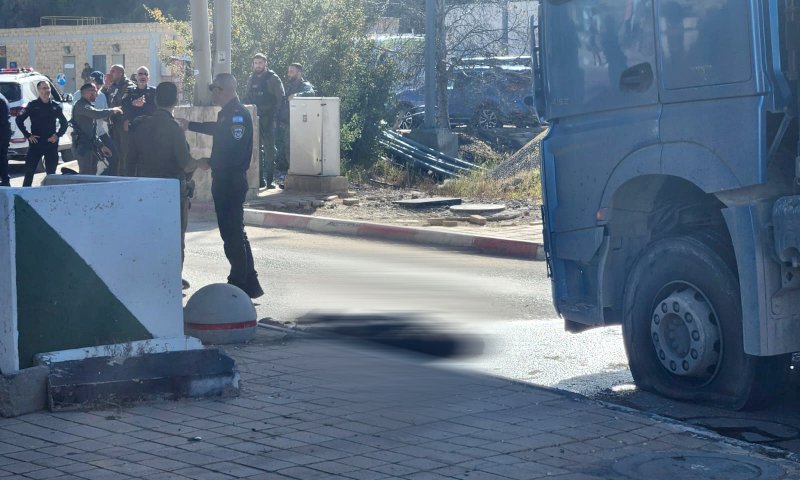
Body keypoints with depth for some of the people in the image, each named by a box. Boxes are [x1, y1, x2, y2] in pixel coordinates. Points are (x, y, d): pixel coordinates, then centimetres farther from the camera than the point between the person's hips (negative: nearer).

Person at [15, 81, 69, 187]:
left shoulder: (56, 106, 8)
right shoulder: (32, 105, 1)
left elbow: (64, 123, 16)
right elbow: (19, 119, 0)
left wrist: (58, 135, 0)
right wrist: (27, 135, -6)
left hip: (51, 143, 2)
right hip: (36, 142, -2)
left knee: (51, 172, 7)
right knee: (29, 171, -4)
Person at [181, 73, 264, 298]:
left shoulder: (238, 114, -17)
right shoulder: (227, 113, 14)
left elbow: (236, 152, -24)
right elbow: (217, 129, 35)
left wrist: (210, 163, -12)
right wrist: (189, 125, 39)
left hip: (231, 182, -10)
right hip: (224, 181, 10)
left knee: (233, 233, -6)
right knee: (234, 232, 14)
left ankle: (240, 284, -1)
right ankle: (249, 284, 19)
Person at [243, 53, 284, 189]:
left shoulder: (273, 78, -3)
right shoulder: (251, 79, 14)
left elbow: (280, 98, -6)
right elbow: (247, 98, 19)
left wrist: (272, 114, -11)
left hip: (267, 120, -6)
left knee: (269, 149, -5)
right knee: (256, 149, 7)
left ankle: (269, 179, -3)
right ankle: (260, 178, 11)